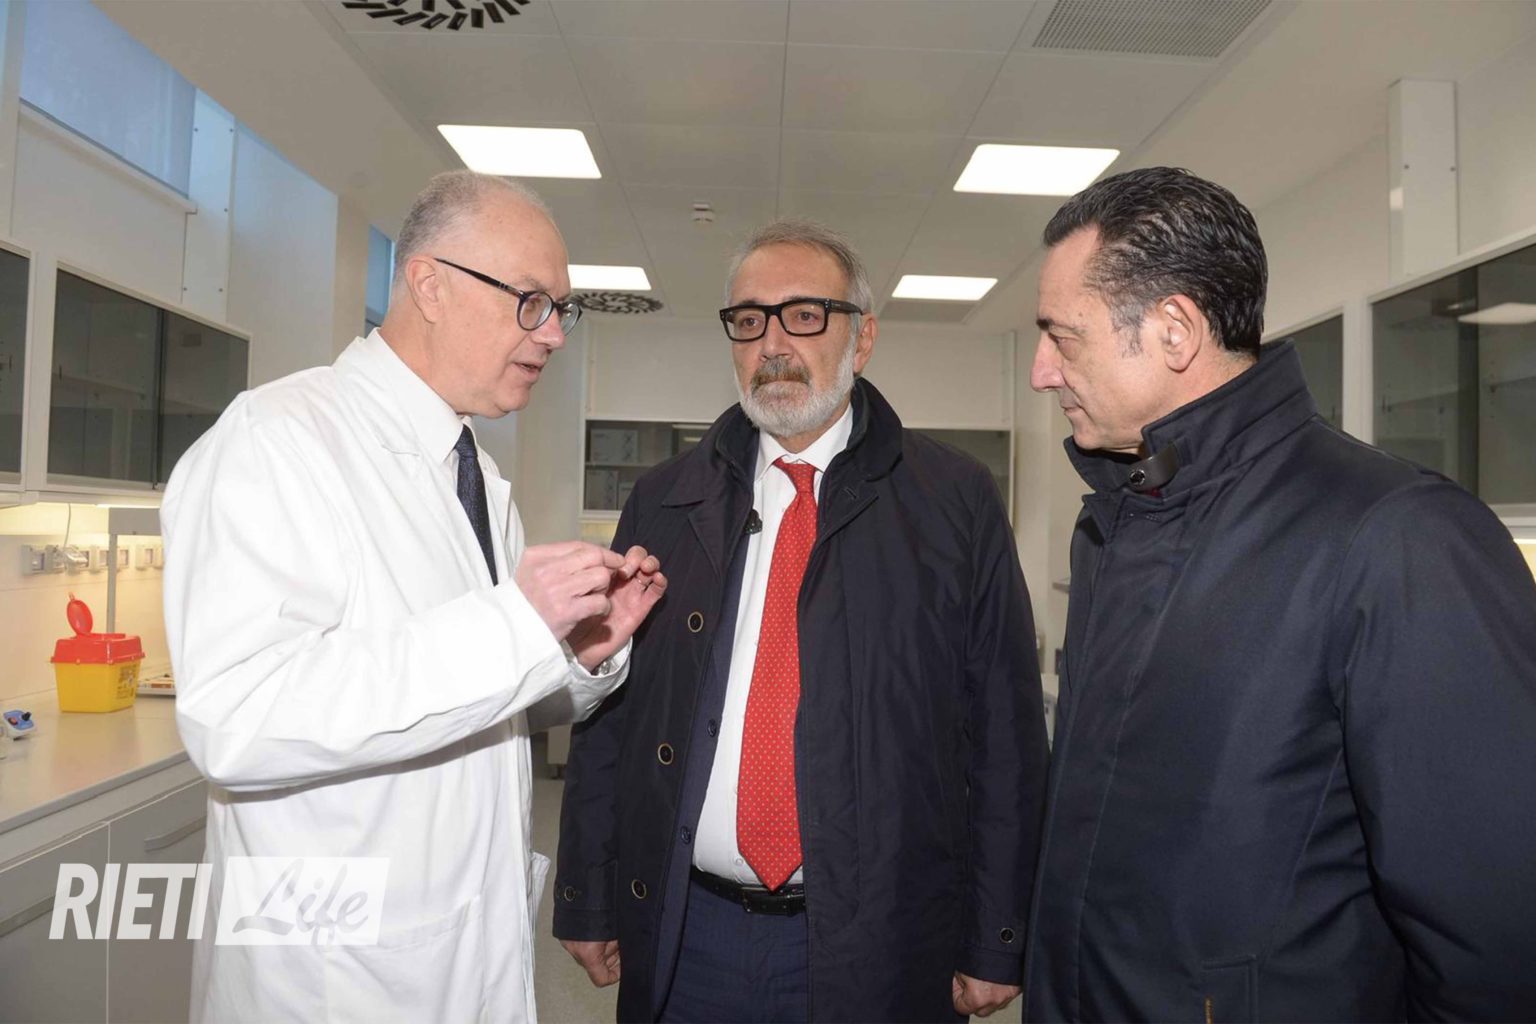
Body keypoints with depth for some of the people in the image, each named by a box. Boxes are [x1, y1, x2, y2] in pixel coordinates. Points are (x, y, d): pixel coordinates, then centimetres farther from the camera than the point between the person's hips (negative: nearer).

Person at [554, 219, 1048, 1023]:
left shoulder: (956, 500, -5)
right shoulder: (663, 501, 3)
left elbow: (1004, 730, -5)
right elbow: (608, 709, 4)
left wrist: (996, 942, -4)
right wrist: (589, 903, 5)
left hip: (877, 947, -1)